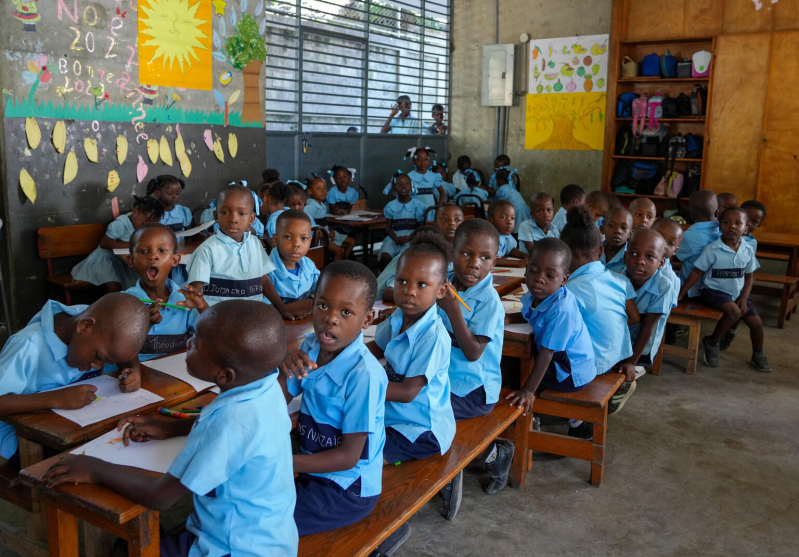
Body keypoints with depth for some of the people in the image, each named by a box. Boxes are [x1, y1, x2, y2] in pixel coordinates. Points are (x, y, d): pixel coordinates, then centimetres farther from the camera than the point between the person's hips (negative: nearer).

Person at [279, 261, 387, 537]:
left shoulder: (364, 374, -28)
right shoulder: (309, 347, -6)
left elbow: (348, 456, -21)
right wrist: (285, 369, -17)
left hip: (349, 488, -7)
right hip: (313, 469, 7)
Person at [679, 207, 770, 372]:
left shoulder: (748, 251, -1)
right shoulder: (712, 249, -15)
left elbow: (749, 276, 8)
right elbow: (697, 273, -11)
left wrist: (744, 298, -4)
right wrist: (680, 294, -14)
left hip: (737, 294, 6)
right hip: (715, 291, -5)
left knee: (756, 322, 3)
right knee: (734, 311, -31)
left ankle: (758, 355, 33)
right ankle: (712, 342, -6)